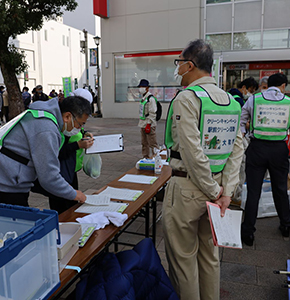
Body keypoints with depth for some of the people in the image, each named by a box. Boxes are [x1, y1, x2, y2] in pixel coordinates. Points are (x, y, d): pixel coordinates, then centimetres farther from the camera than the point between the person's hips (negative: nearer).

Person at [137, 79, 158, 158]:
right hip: (143, 124, 10)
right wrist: (143, 124, 19)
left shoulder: (150, 98, -14)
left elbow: (152, 113, -19)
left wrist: (148, 125, -21)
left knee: (152, 144, -6)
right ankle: (145, 158, 23)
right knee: (144, 143, 14)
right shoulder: (143, 98, 15)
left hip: (149, 125, -9)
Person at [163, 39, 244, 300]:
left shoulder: (187, 98, -15)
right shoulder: (231, 101, 7)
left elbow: (192, 151, -22)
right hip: (215, 185, 8)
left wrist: (213, 190, -12)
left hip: (187, 187, -7)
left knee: (183, 257, 10)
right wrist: (226, 189, -1)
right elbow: (237, 149, 2)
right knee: (209, 253, 22)